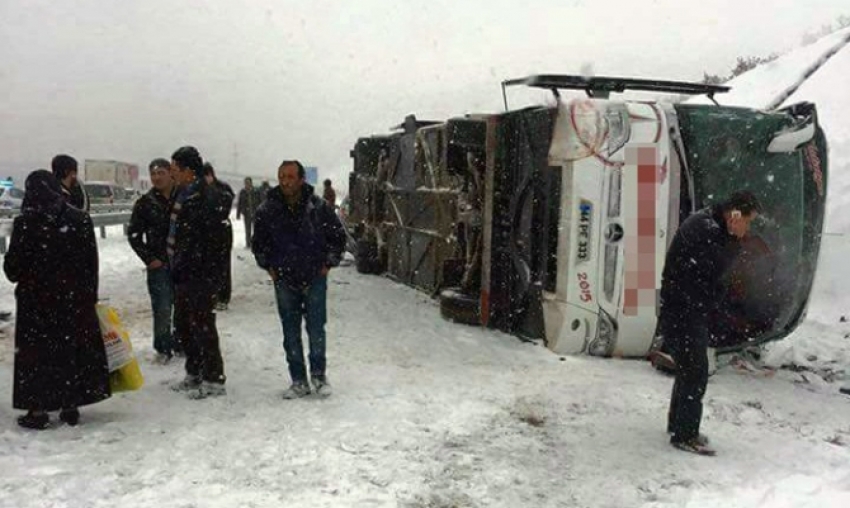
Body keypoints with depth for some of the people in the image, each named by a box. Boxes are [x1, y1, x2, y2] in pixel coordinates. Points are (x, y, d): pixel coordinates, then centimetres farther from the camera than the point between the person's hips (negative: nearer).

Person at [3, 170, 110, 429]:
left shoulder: (25, 222, -12)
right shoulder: (81, 219, -2)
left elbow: (13, 266, -8)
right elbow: (92, 263, 2)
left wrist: (18, 275, 15)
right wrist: (91, 296, 10)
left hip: (36, 302, -3)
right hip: (75, 300, 3)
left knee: (36, 353, 7)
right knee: (74, 350, 11)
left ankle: (38, 409, 10)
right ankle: (71, 406, 18)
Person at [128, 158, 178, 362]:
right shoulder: (145, 203, 0)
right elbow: (134, 234, 4)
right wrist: (149, 259, -3)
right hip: (159, 265, -1)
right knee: (162, 309, -2)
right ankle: (163, 348, 11)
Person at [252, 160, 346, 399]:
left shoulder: (319, 207, -8)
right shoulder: (267, 210, -4)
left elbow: (338, 236, 5)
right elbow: (259, 242, 14)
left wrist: (328, 263, 2)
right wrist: (268, 266, 8)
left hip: (315, 278, -2)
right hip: (284, 280, 2)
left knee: (316, 329, 0)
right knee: (291, 332, 7)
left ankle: (319, 375, 19)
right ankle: (298, 381, 17)